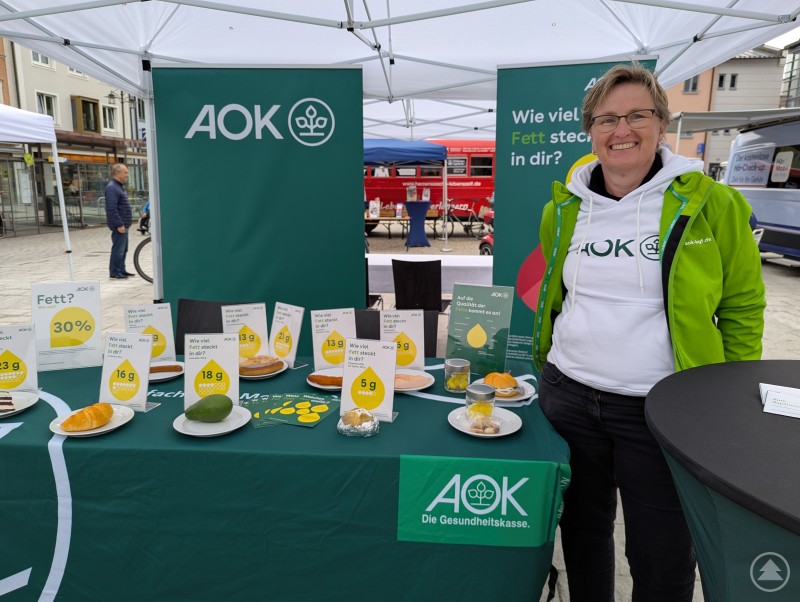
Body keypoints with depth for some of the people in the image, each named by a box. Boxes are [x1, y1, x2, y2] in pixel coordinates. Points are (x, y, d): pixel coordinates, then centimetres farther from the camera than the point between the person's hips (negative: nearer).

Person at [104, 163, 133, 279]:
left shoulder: (119, 186, 17)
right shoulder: (112, 187, -16)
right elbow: (112, 209, -23)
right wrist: (119, 224, -24)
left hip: (123, 224, 10)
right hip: (119, 225, -10)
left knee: (123, 249, 15)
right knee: (118, 249, -6)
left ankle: (121, 270, 23)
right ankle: (115, 272, 0)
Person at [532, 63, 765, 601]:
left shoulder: (710, 204, -7)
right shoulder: (565, 208, 4)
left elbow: (742, 307, -1)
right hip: (568, 396, 4)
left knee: (663, 558, 10)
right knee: (582, 531, 20)